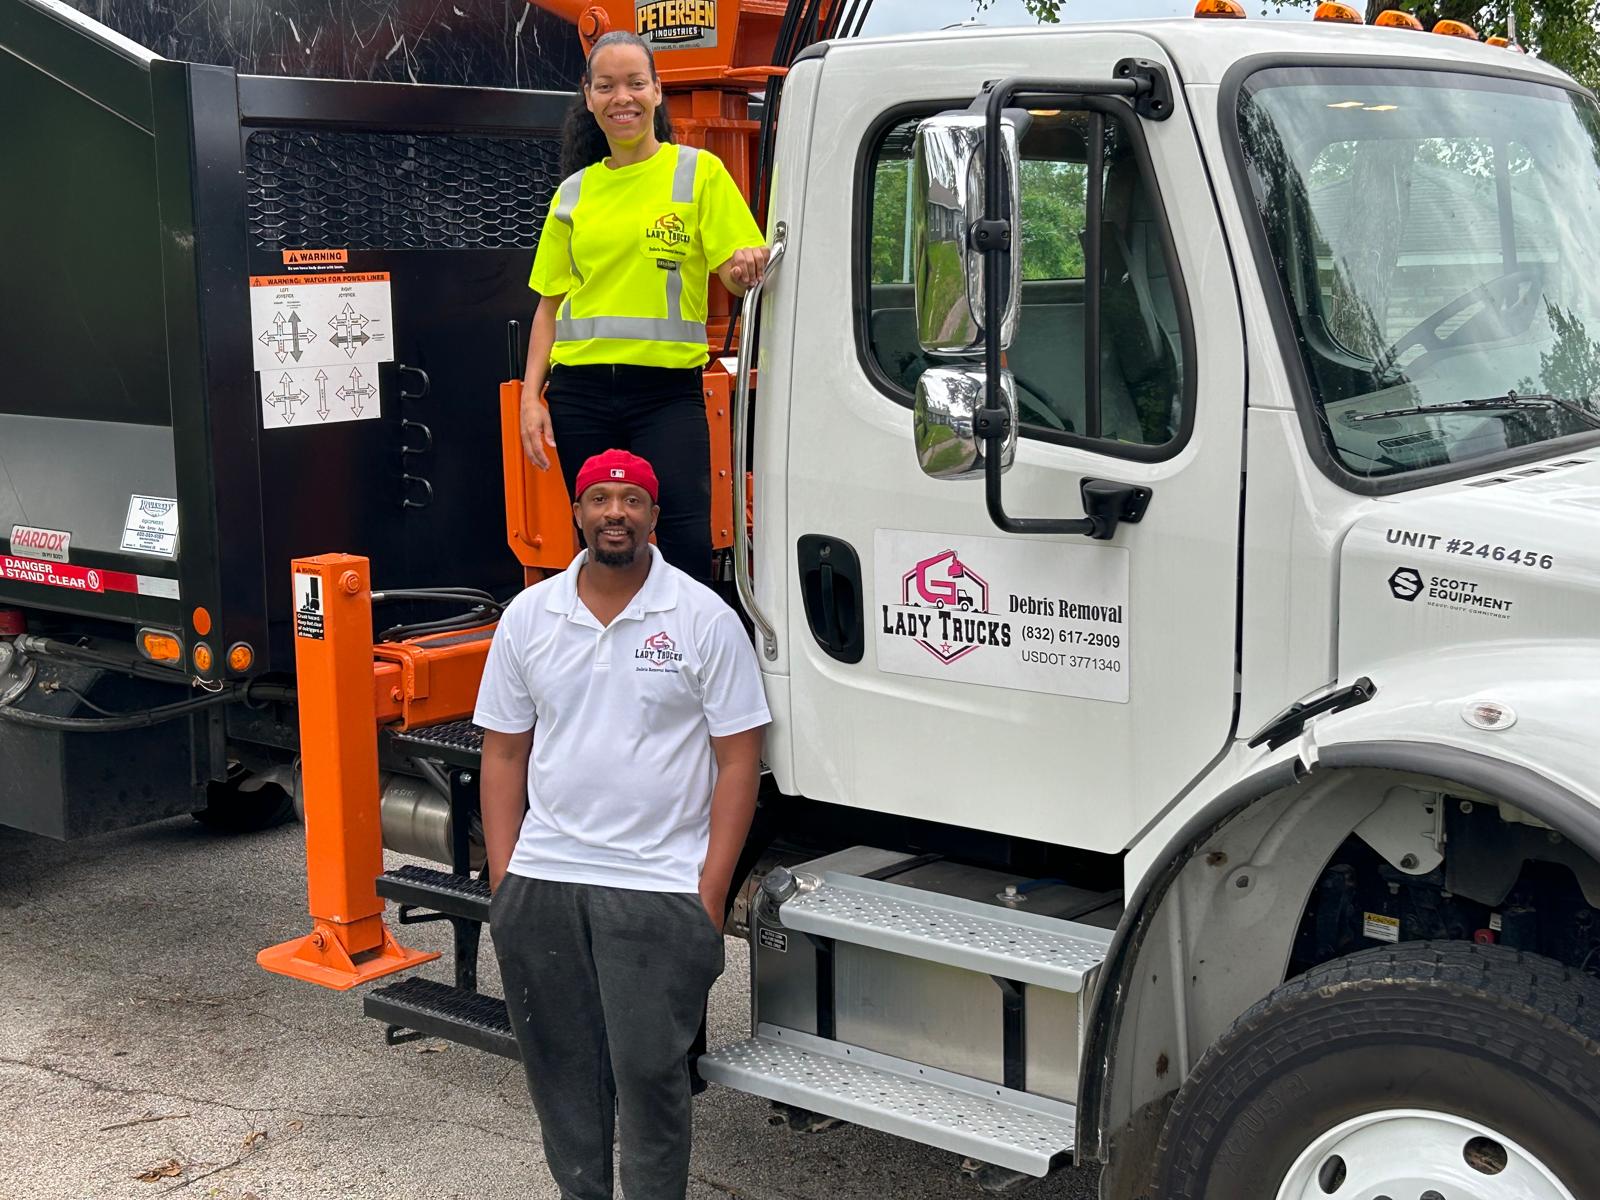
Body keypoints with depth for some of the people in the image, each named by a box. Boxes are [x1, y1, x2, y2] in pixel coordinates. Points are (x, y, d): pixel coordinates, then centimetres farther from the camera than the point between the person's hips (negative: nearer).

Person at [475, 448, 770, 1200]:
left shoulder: (704, 619, -4)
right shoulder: (528, 616, 6)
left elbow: (738, 762, -4)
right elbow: (504, 754, 10)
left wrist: (710, 894, -9)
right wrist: (502, 882, 4)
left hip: (657, 889, -3)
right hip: (541, 883, 4)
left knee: (649, 1071, 0)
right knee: (559, 1067, 13)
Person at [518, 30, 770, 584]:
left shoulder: (699, 172, 2)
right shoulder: (574, 193, 12)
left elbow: (737, 277, -1)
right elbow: (550, 303, 15)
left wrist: (746, 269, -25)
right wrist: (531, 396, 5)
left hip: (668, 389, -3)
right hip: (580, 391, 3)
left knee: (687, 547, -12)